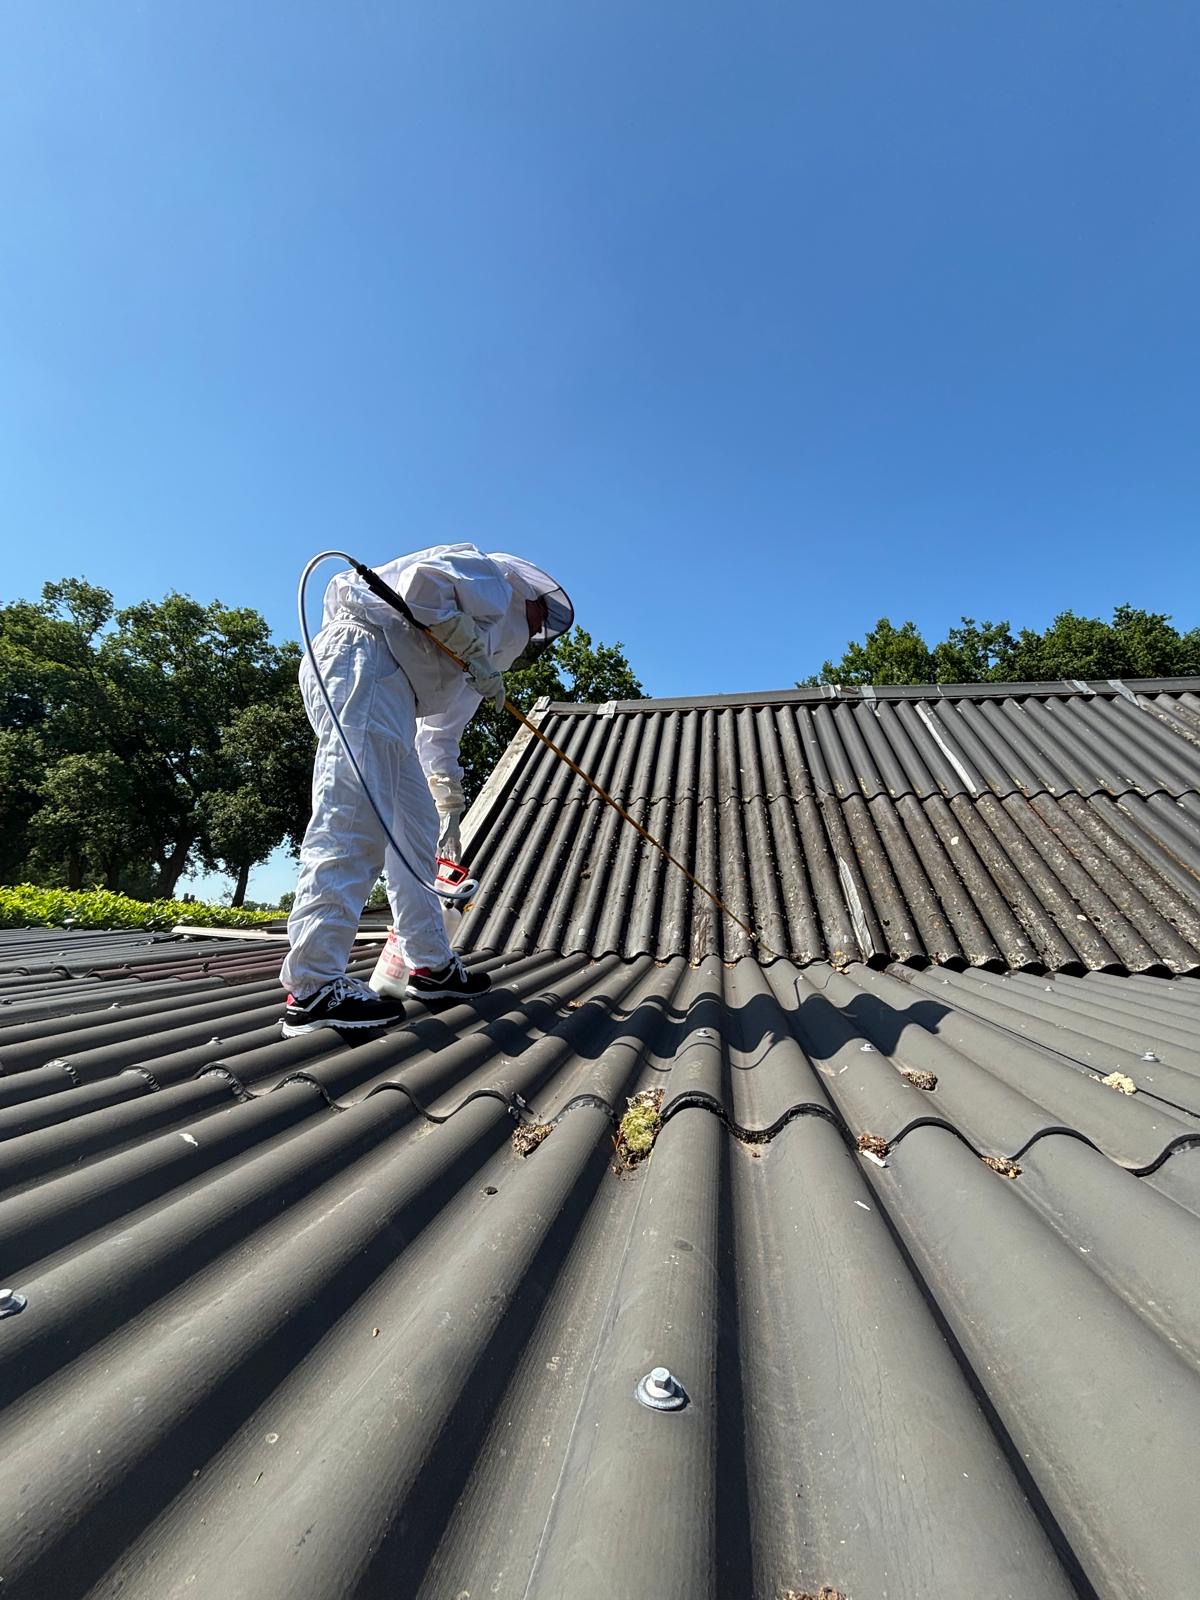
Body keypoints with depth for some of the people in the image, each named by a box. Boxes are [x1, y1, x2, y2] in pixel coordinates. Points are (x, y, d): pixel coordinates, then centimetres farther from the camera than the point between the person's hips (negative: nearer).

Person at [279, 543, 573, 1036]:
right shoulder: (496, 580, 10)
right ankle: (313, 986, -19)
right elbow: (424, 578, -12)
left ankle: (431, 964, 12)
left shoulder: (490, 646, 32)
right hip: (363, 654, -10)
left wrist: (449, 811, 33)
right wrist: (476, 654, -8)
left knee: (418, 827, 7)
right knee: (353, 820, -19)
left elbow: (441, 736, 32)